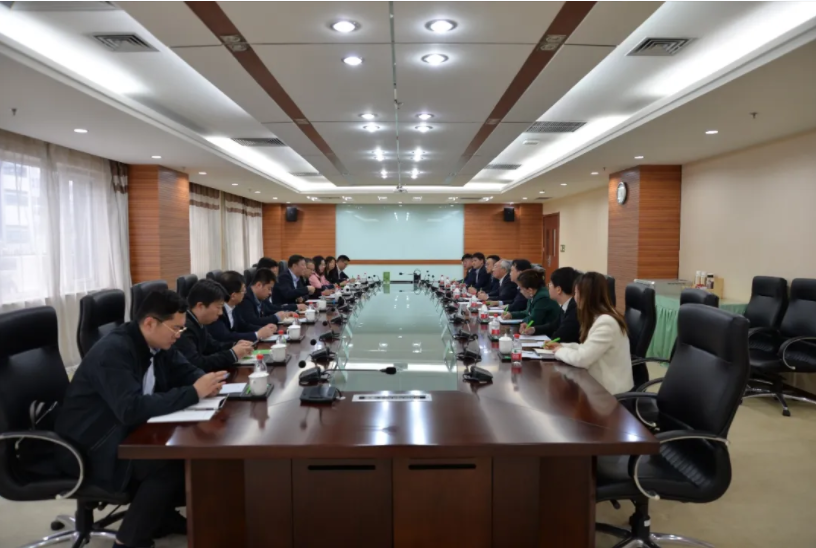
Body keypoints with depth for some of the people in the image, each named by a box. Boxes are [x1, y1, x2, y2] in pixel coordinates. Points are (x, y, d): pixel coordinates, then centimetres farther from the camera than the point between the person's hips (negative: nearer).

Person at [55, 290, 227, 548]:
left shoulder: (157, 343, -1)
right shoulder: (113, 352, -27)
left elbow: (187, 372, 8)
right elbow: (131, 409, -38)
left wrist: (206, 382, -17)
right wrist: (193, 393, -35)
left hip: (128, 433, 8)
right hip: (90, 448, -8)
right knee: (171, 463, -25)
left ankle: (163, 515, 10)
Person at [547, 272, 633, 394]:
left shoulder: (606, 322, -25)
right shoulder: (598, 317, 6)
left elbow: (581, 359, -26)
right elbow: (587, 348, 15)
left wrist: (560, 351, -10)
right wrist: (562, 346, 7)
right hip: (599, 382, 8)